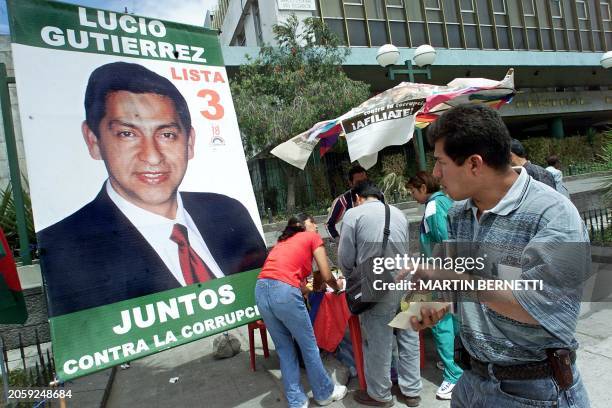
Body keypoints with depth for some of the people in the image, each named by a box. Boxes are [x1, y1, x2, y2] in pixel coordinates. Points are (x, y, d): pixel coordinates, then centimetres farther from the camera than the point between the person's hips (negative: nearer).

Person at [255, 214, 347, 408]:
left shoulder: (282, 241, 30)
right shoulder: (313, 237, 13)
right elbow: (326, 276, 10)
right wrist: (337, 288, 31)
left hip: (261, 291, 7)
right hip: (284, 292, -6)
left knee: (284, 349, 19)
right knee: (309, 346, 13)